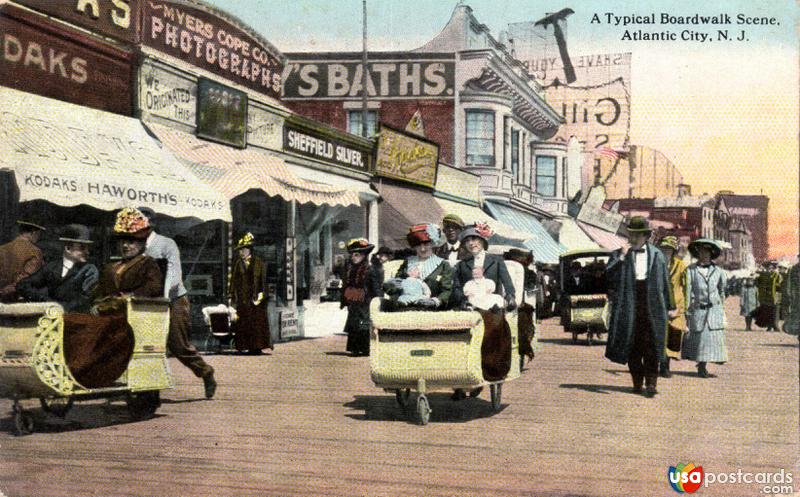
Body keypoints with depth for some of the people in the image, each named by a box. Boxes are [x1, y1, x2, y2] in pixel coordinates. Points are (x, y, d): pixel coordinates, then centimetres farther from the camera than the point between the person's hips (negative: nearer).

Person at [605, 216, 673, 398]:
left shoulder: (657, 255, 8)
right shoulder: (619, 254, 6)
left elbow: (664, 282, 10)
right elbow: (609, 275, -6)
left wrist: (668, 306, 9)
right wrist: (621, 258, -16)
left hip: (652, 306, -1)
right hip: (629, 305, 1)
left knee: (651, 346, -5)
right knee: (632, 346, 6)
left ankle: (651, 383, -2)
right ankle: (637, 382, 16)